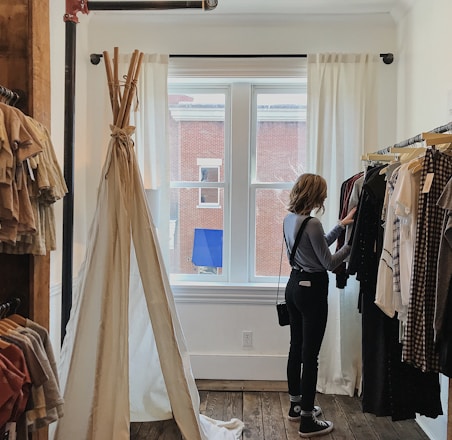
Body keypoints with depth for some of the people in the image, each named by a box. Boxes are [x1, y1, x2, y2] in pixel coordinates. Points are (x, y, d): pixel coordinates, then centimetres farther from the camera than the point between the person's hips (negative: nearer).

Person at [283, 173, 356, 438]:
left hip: (294, 285, 9)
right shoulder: (312, 223, -20)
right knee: (310, 355, 0)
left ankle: (296, 406, 32)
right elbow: (329, 263, -13)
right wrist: (351, 245, -1)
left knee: (296, 349, 18)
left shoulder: (289, 219, 6)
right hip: (312, 290, -9)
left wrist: (341, 226, 15)